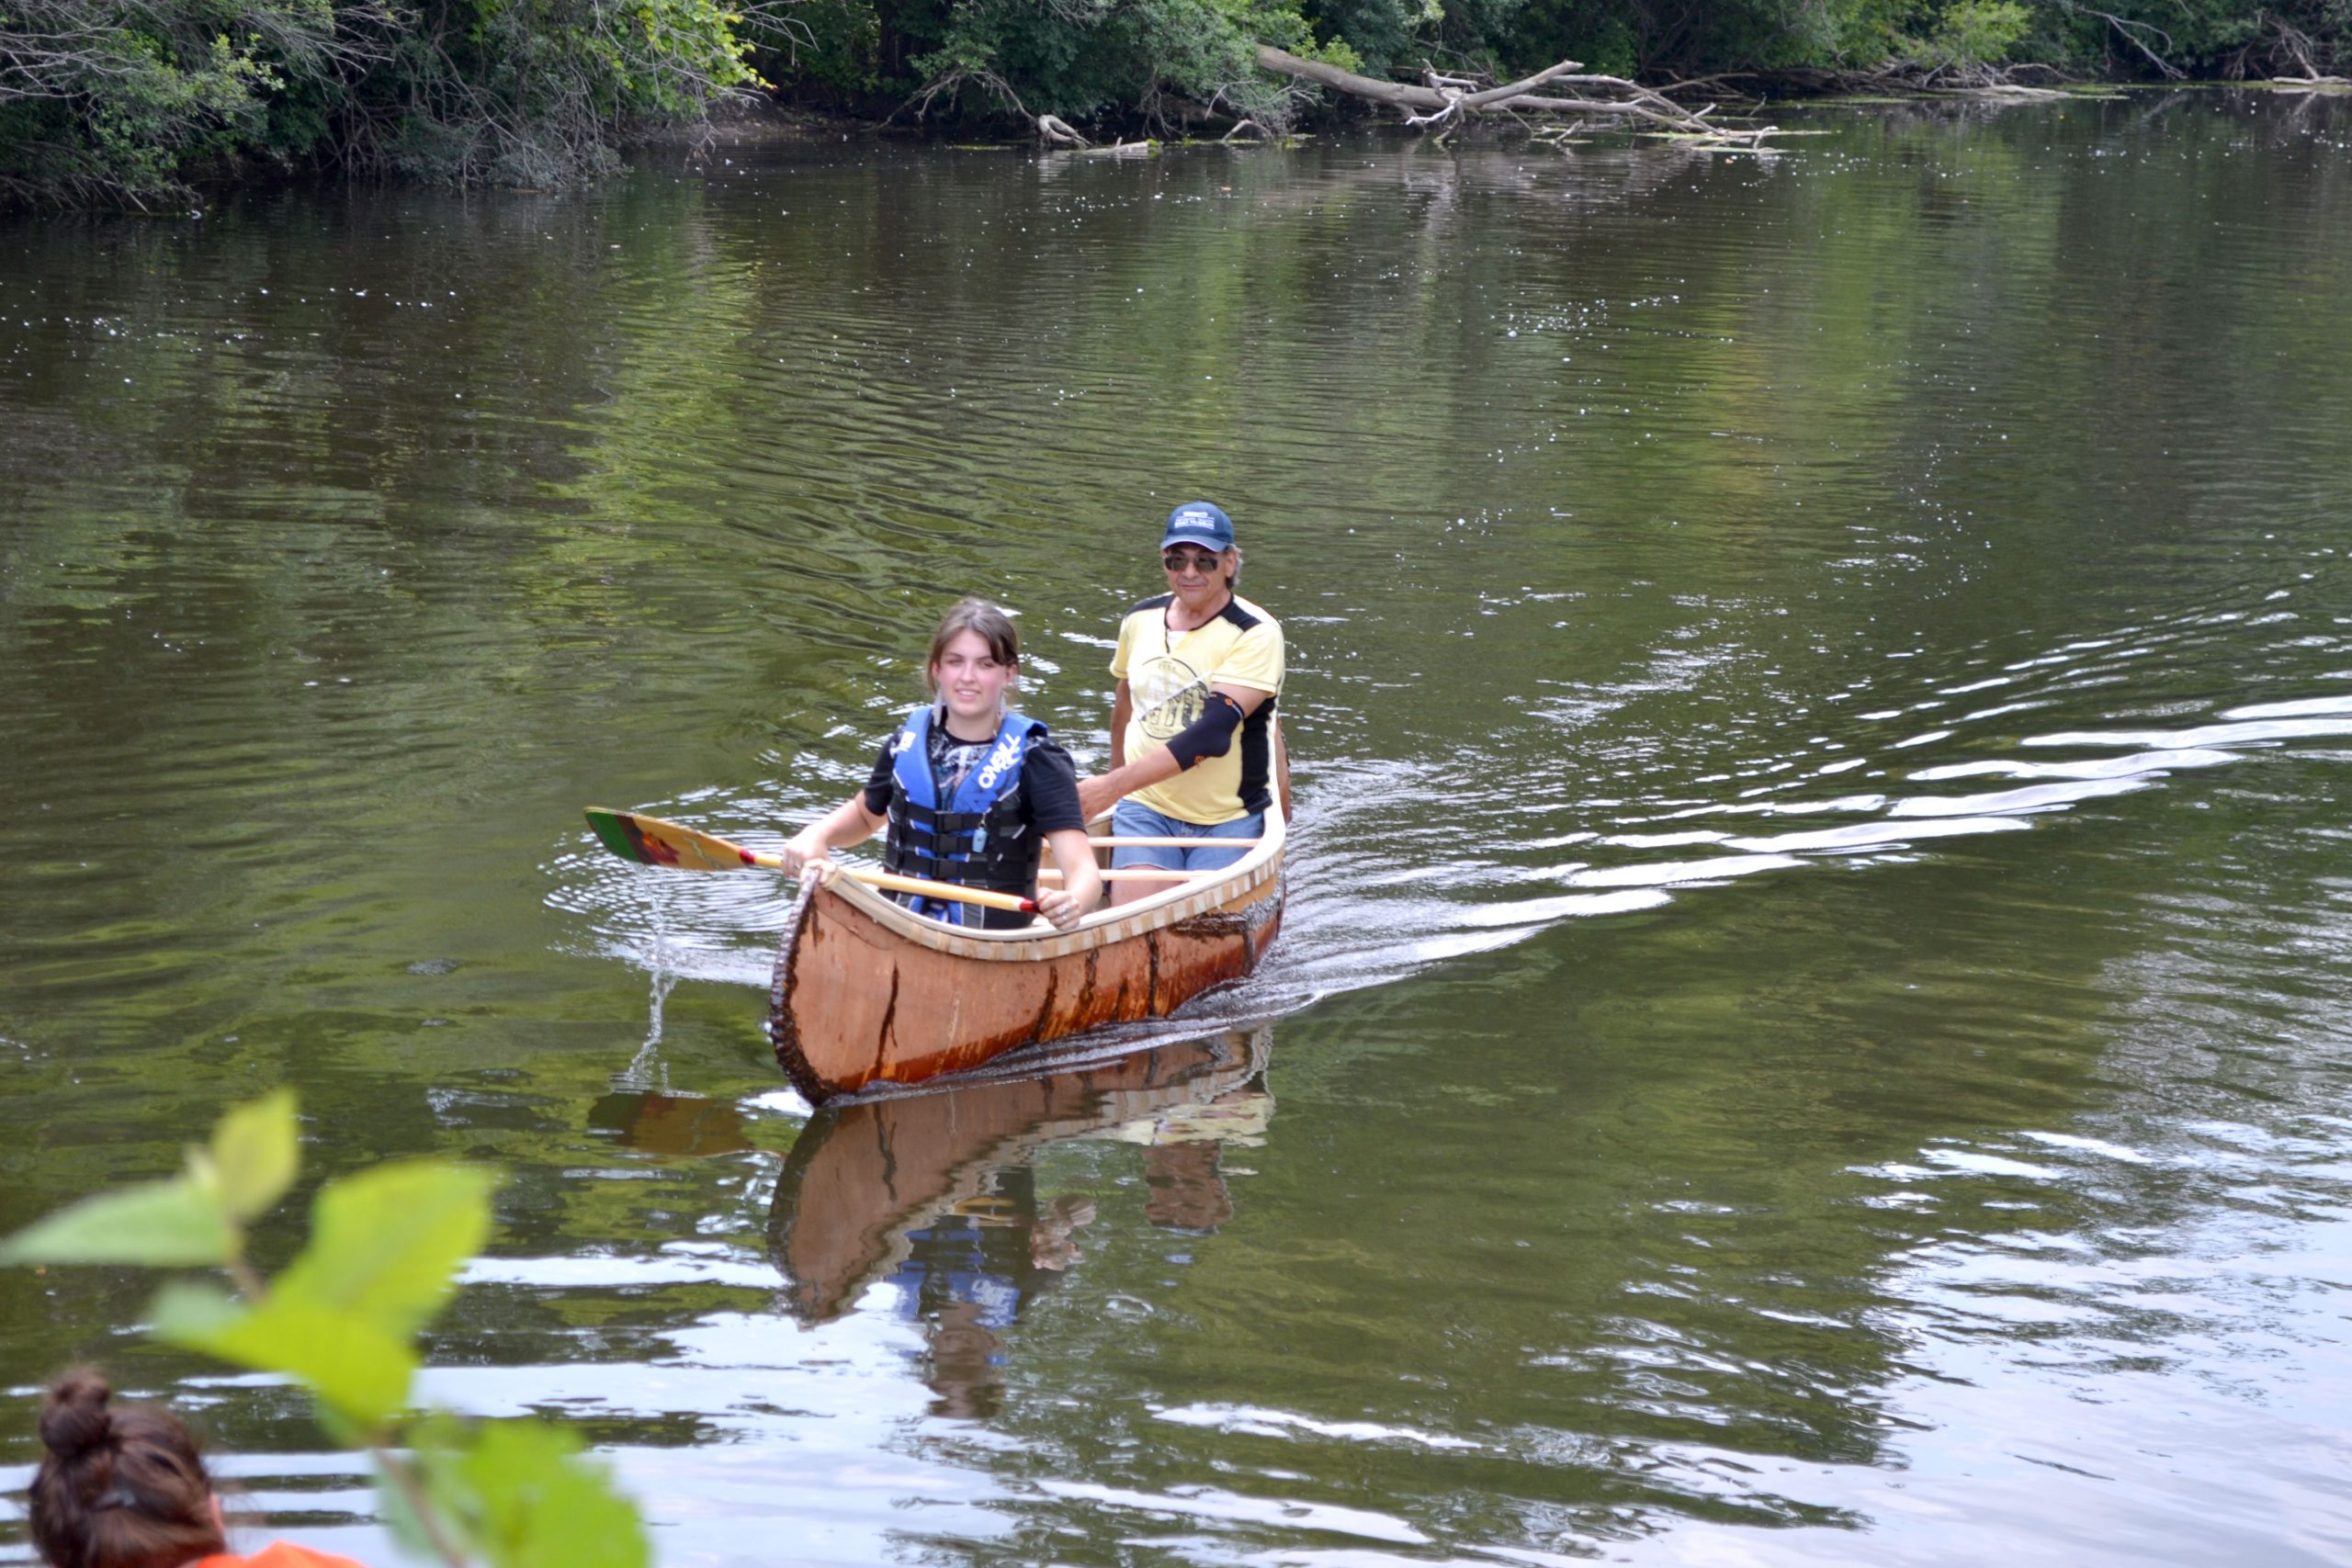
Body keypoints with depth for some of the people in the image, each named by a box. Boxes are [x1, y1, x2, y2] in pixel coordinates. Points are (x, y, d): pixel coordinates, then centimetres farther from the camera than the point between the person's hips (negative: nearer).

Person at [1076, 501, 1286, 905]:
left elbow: (1211, 734, -22)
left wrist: (1114, 786, -28)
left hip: (1229, 823, -3)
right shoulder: (1140, 620, 7)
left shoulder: (1257, 635, -11)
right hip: (1145, 810, 3)